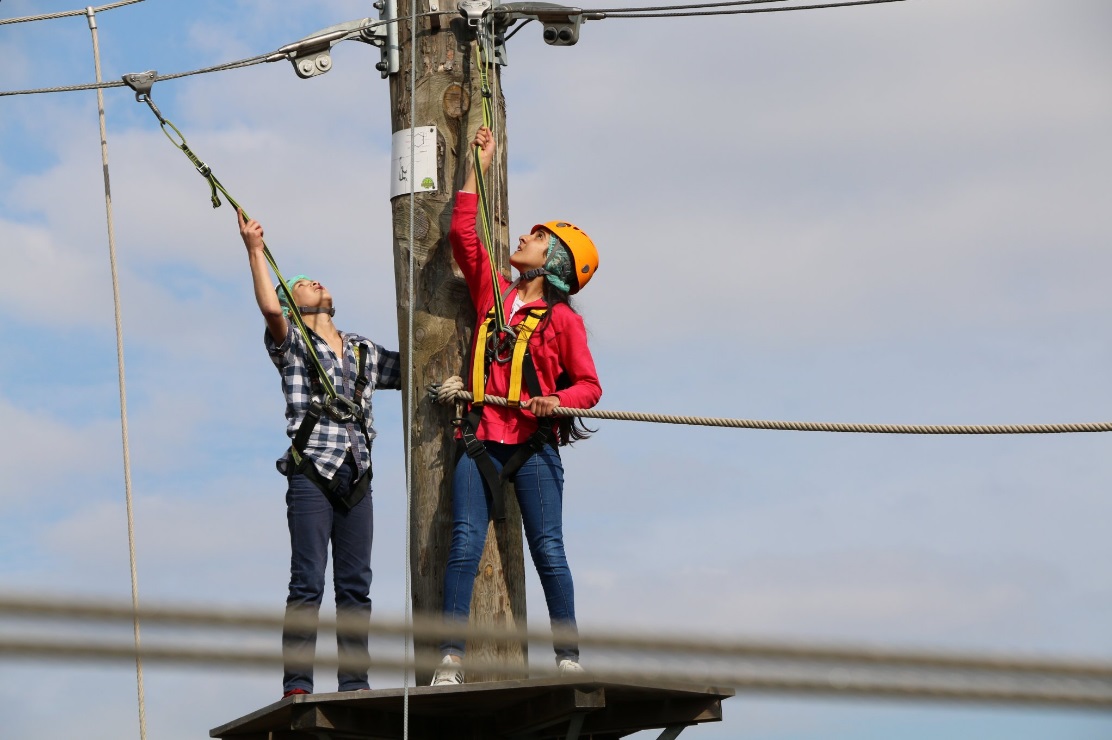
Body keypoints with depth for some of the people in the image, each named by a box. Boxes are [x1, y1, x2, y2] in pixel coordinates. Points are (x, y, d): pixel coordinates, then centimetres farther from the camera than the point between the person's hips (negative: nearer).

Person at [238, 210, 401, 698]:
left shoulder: (363, 351, 24)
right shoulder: (290, 342, 9)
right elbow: (270, 308, -11)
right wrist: (254, 250, -13)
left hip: (356, 477, 5)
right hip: (311, 472, -5)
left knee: (355, 585, 2)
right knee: (308, 582, -11)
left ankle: (354, 683, 3)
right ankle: (297, 685, -13)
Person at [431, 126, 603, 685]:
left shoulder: (563, 320, 2)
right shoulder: (493, 292, 13)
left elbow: (589, 386, 1)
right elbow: (463, 233, 14)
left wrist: (556, 400, -20)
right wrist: (478, 168, 16)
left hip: (534, 446, -3)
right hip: (481, 443, 3)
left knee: (548, 550, -4)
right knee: (464, 545, -9)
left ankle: (568, 655, 1)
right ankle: (452, 657, -12)